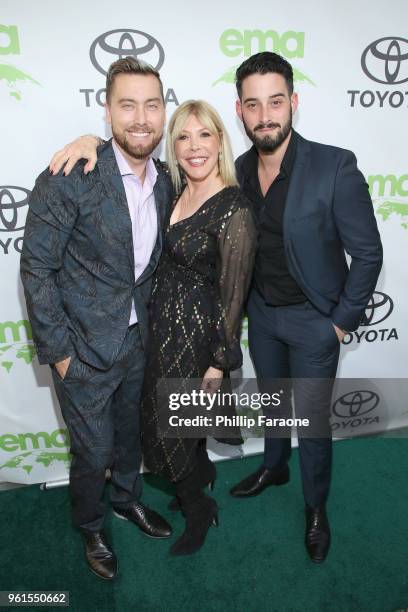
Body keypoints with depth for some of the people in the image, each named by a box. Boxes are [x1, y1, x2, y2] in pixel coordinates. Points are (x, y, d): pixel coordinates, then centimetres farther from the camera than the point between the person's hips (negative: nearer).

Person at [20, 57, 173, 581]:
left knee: (130, 431, 24)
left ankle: (127, 498, 53)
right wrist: (57, 350, -14)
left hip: (136, 338, 6)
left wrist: (149, 325, 11)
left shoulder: (164, 183, 0)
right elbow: (36, 268, -16)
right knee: (94, 450, 11)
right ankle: (91, 527, 42)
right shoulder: (70, 179, -20)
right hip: (84, 346, -5)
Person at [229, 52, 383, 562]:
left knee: (312, 420, 8)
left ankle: (316, 508, 35)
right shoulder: (239, 170, -4)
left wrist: (343, 320, -11)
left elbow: (367, 252, -14)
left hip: (313, 319, -4)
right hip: (261, 313, 5)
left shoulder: (334, 166, -20)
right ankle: (274, 467, 51)